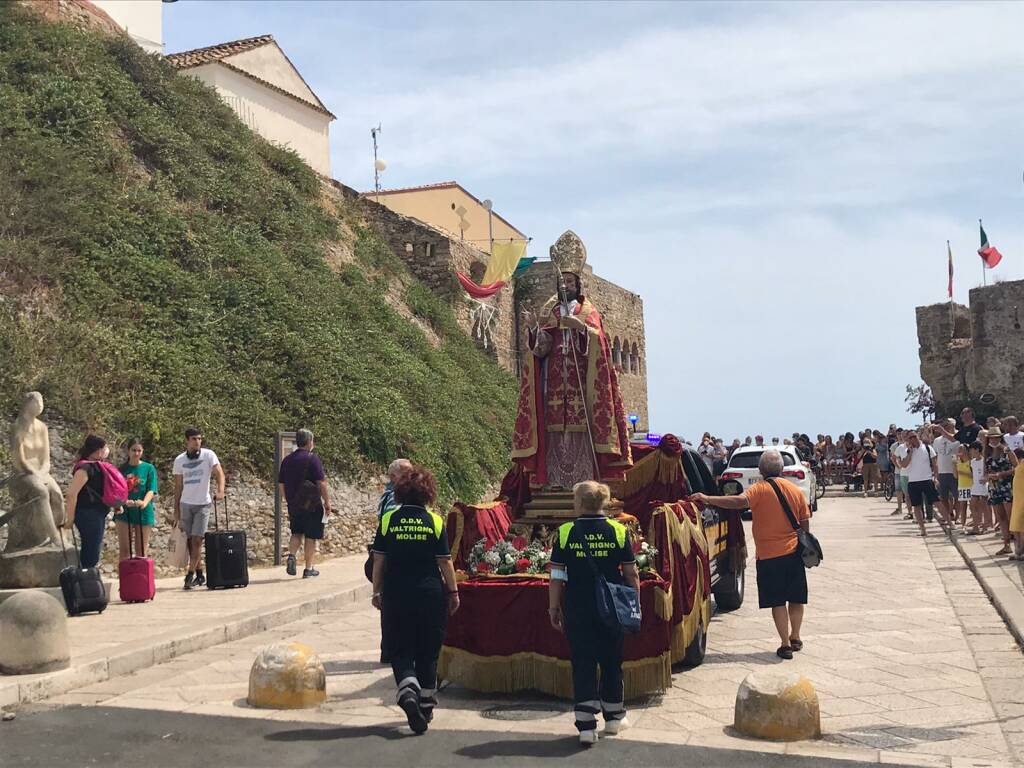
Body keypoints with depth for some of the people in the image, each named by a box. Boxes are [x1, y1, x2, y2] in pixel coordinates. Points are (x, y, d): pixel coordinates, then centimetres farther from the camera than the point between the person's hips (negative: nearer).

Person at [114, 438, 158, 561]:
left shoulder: (149, 468, 1)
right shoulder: (122, 469, 5)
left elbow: (151, 491, -7)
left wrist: (144, 502, -28)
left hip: (143, 513, -1)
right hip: (124, 512, 1)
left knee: (141, 552, 4)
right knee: (124, 550, 2)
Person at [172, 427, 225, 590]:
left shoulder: (208, 455, -4)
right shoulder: (179, 460, 4)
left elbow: (219, 473, -16)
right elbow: (178, 486, 8)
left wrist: (220, 490, -34)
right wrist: (176, 510, 6)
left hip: (203, 504, -3)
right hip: (185, 504, 3)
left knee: (197, 540, -9)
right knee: (190, 540, 6)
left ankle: (190, 575, -5)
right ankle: (199, 574, 18)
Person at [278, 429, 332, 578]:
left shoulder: (287, 460, 6)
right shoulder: (312, 458, -12)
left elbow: (281, 485, 12)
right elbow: (322, 483, -15)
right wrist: (327, 502, -7)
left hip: (293, 505, 5)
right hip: (312, 505, -5)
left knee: (297, 533, 19)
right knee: (310, 537, 5)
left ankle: (291, 555, -5)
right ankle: (309, 569, 9)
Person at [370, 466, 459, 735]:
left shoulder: (388, 520, -2)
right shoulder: (435, 521, -4)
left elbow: (379, 560, 0)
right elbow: (445, 562, -2)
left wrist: (377, 591, 9)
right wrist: (453, 592, 8)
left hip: (396, 594, 0)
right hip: (430, 594, 0)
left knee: (400, 651, 6)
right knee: (428, 652, 13)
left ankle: (408, 691, -20)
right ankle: (426, 705, 22)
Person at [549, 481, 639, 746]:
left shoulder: (566, 533, -5)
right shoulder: (618, 531, -2)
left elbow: (557, 576, -4)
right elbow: (631, 574, 0)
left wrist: (554, 607, 5)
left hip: (577, 610, -1)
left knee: (582, 664, 6)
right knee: (611, 661, 17)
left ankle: (586, 726, 3)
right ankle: (613, 717, 31)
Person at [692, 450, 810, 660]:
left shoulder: (760, 489, -10)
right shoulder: (796, 491, 6)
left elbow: (740, 501, -29)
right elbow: (805, 524, 10)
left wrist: (708, 499, -30)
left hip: (769, 555, -4)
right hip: (794, 552, 5)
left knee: (778, 602, 2)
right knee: (796, 598, 17)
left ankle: (785, 645, 5)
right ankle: (795, 638, 30)